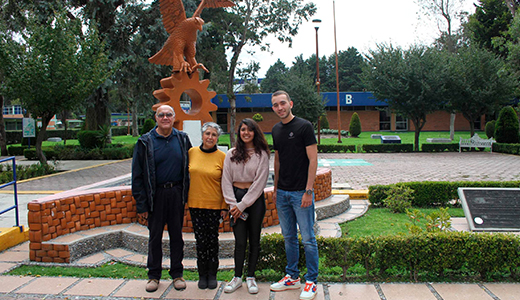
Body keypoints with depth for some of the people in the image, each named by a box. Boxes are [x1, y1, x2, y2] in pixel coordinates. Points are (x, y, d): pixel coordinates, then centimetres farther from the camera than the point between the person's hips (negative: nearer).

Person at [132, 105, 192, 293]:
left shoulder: (182, 139, 4)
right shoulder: (145, 142, -3)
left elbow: (188, 167, 10)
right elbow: (137, 175, -3)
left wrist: (187, 194, 3)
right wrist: (141, 204, -7)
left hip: (177, 193, 2)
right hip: (156, 194, -1)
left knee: (177, 235, 10)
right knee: (155, 236, 9)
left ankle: (177, 274, 23)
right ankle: (154, 275, 24)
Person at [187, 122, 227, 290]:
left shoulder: (222, 157, -5)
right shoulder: (192, 152, 3)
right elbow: (186, 175, 14)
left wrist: (225, 207, -4)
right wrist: (185, 198, 12)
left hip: (214, 205, -2)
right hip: (195, 203, 2)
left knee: (212, 240, 5)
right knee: (201, 240, 5)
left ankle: (212, 275, 21)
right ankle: (202, 275, 20)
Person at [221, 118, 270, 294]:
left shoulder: (261, 154, -2)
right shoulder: (231, 154, 5)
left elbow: (259, 182, -8)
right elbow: (226, 181, 3)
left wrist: (242, 205, -11)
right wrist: (233, 204, -7)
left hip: (255, 199, -1)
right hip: (235, 196, 1)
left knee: (254, 239, 6)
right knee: (240, 241, 1)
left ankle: (251, 277, 19)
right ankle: (237, 277, 15)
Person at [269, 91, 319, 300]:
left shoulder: (304, 126, -8)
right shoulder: (276, 130, 11)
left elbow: (313, 160, -11)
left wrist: (308, 191, -16)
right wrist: (275, 187, 14)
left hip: (301, 192, -6)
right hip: (282, 193, 6)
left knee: (308, 239, 1)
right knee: (289, 238, 14)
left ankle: (311, 282, 13)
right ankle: (292, 278, 26)